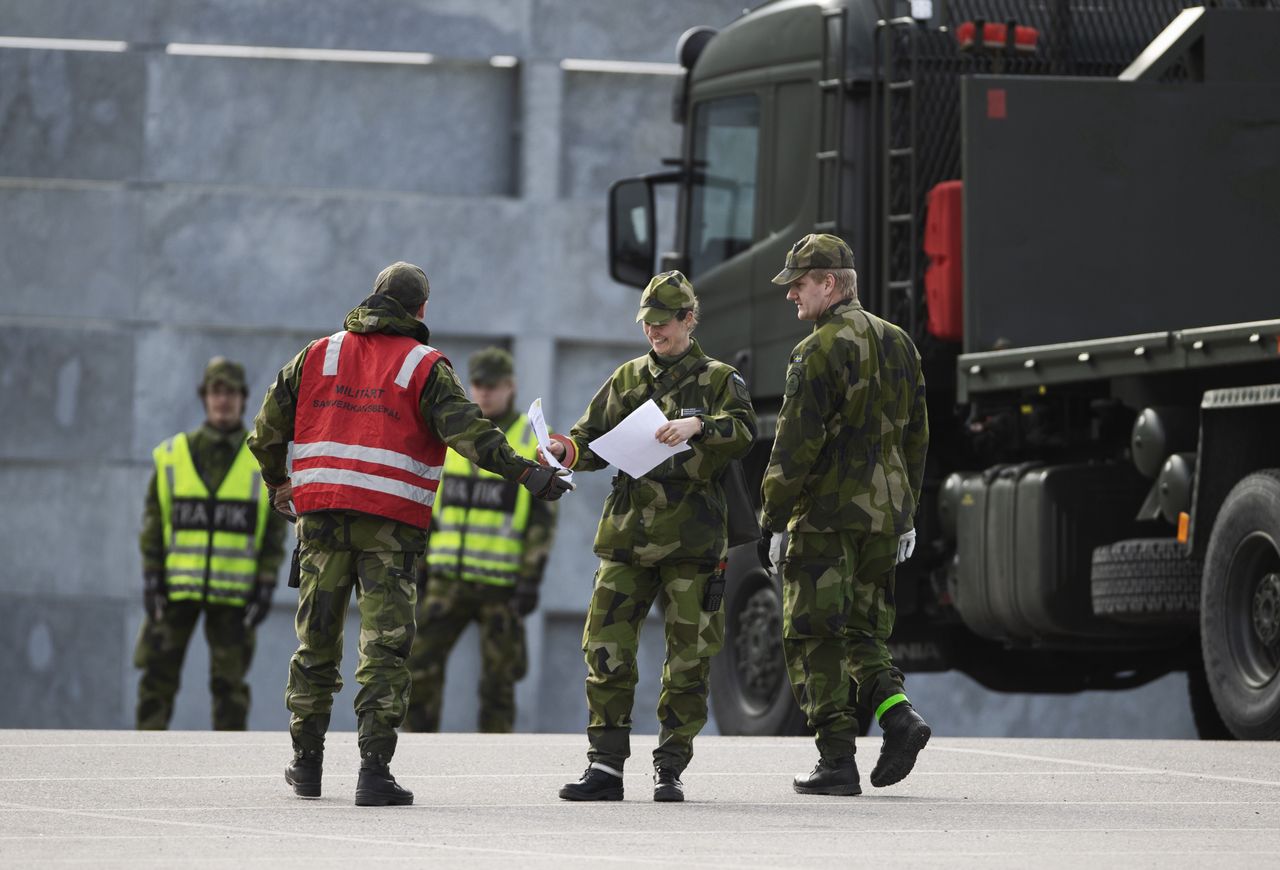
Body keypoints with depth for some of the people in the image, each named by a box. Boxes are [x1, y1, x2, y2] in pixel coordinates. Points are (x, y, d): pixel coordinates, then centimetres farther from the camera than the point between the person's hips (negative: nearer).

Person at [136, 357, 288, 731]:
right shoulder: (172, 455, 5)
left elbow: (275, 528, 3)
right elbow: (153, 521, 7)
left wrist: (266, 587, -4)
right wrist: (151, 579, -1)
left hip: (234, 593, -1)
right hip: (177, 586, 1)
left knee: (230, 683, 2)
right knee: (158, 676, -1)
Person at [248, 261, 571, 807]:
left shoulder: (320, 355, 13)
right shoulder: (425, 366, 1)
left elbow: (268, 427, 16)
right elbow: (465, 428, -14)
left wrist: (277, 482, 33)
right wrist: (523, 472, -16)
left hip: (322, 513, 3)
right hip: (391, 523, -3)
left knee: (316, 640, 14)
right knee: (385, 648, -3)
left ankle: (306, 763, 21)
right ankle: (374, 772, -11)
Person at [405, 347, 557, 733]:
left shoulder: (533, 444, -3)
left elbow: (543, 517, -6)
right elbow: (432, 507, 14)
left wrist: (532, 580, -13)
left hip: (502, 582, -3)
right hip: (450, 579, 3)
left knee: (498, 680, 0)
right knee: (420, 666, -6)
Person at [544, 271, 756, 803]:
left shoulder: (718, 380, 6)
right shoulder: (627, 380, 17)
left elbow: (744, 432, -11)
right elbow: (595, 437, 14)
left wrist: (698, 425, -28)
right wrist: (571, 449, -8)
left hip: (692, 540, -3)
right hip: (627, 534, 3)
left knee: (688, 656, 0)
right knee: (606, 646, -5)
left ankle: (670, 768, 9)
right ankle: (605, 766, 0)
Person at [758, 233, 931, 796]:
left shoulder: (819, 351, -13)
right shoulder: (898, 344, 12)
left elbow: (795, 445, -15)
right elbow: (915, 436, 17)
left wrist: (772, 520, -10)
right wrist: (907, 514, 22)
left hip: (827, 516, -7)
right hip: (884, 515, 7)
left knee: (816, 638, 0)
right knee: (863, 629, 17)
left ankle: (837, 764, -4)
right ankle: (896, 714, -7)